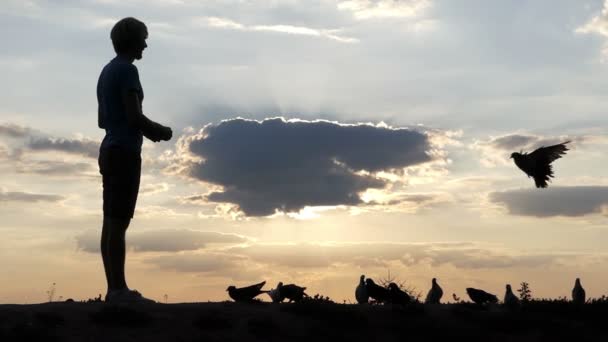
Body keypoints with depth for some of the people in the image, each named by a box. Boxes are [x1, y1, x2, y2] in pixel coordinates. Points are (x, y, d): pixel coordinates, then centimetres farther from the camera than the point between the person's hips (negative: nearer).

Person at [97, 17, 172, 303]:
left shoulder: (107, 72, 19)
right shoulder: (127, 70, -10)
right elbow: (134, 116, -18)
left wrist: (147, 131, 18)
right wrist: (160, 131, -1)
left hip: (110, 150, 10)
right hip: (125, 153, -10)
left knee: (111, 222, 7)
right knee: (119, 222, -11)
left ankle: (114, 288, 9)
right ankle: (118, 289, -11)